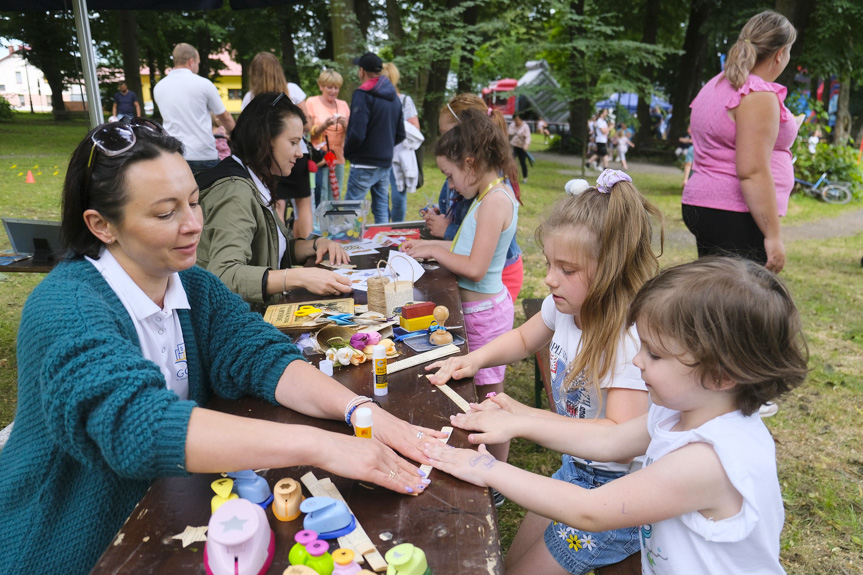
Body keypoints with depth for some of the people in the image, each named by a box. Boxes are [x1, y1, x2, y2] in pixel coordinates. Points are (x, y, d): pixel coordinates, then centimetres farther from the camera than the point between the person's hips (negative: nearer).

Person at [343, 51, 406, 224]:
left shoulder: (363, 94, -12)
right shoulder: (393, 97, 12)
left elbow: (357, 134, -19)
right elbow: (400, 134, 15)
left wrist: (346, 152, -3)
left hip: (364, 164, -7)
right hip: (386, 163, 8)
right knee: (381, 207, 13)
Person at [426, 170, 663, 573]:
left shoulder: (632, 339, -31)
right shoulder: (566, 305, -8)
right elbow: (524, 338, 12)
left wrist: (526, 417, -37)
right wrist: (476, 358, -6)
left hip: (620, 491, -7)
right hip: (574, 469, 7)